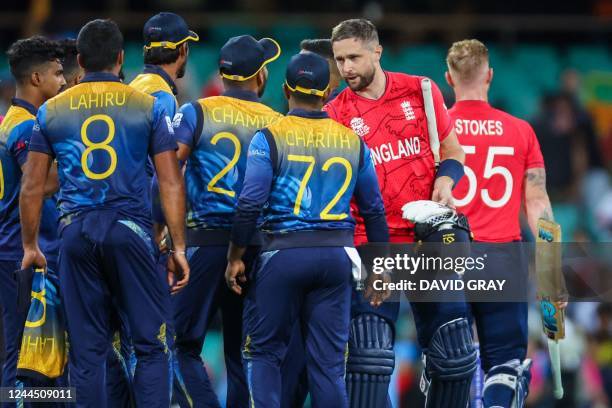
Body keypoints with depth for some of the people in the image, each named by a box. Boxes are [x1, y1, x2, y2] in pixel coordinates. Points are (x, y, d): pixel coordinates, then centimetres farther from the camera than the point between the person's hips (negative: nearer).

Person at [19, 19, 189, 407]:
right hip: (130, 229, -2)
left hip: (76, 231, 2)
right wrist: (179, 247, 2)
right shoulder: (148, 107, 2)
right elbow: (171, 182, -2)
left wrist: (30, 246, 16)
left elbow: (32, 187, 7)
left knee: (87, 351, 7)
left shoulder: (52, 110, 7)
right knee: (151, 345, 2)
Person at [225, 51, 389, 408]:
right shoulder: (353, 143, 6)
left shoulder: (270, 138, -6)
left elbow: (250, 204, -11)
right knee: (329, 359, 7)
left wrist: (236, 257, -1)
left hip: (284, 254, -3)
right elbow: (374, 210, 11)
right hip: (337, 255, 3)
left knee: (265, 351, 8)